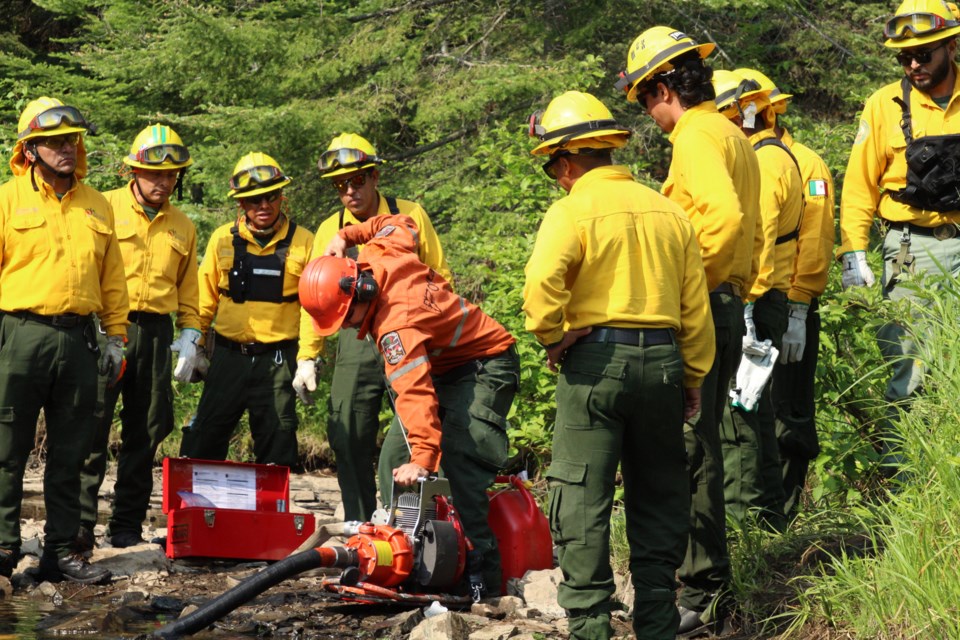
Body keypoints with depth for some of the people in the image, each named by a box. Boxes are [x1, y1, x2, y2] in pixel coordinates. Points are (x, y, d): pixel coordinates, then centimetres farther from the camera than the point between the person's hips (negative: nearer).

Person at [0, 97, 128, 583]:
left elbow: (112, 279, 19)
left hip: (78, 338, 4)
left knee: (70, 453, 7)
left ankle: (62, 548, 14)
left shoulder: (97, 206, 14)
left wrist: (116, 335, 14)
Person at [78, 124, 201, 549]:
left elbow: (188, 290, 22)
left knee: (145, 433, 6)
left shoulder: (182, 227, 17)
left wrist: (190, 334, 10)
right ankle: (79, 522, -9)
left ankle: (127, 526, 13)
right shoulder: (106, 208, 4)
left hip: (156, 334, 4)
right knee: (92, 427, -10)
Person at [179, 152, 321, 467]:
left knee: (276, 451, 4)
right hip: (228, 356, 1)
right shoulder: (223, 239, 6)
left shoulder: (302, 243, 1)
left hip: (278, 360, -1)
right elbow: (204, 299, 10)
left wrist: (307, 359, -8)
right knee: (202, 442, 1)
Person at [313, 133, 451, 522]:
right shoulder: (329, 230, 9)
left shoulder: (410, 216, 3)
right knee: (349, 438, 0)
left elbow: (440, 279, 8)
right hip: (357, 341, 2)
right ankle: (359, 528, 9)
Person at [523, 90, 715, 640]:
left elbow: (541, 284, -23)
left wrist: (552, 338, -7)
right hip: (662, 359, 5)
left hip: (596, 360, -5)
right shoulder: (668, 210, 10)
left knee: (582, 498, 1)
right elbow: (695, 305, 11)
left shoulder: (572, 211, -7)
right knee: (658, 495, 13)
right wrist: (694, 375, 17)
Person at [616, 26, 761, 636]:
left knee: (690, 449, -7)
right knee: (702, 444, 15)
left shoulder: (696, 136, -12)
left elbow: (724, 215, -27)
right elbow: (753, 229, 24)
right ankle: (711, 582, 22)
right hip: (729, 305, 10)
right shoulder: (736, 137, 19)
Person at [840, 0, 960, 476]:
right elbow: (860, 186, 2)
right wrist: (853, 254, -5)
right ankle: (897, 473, 6)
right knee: (910, 371, -3)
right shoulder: (886, 105, 1)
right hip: (911, 250, -2)